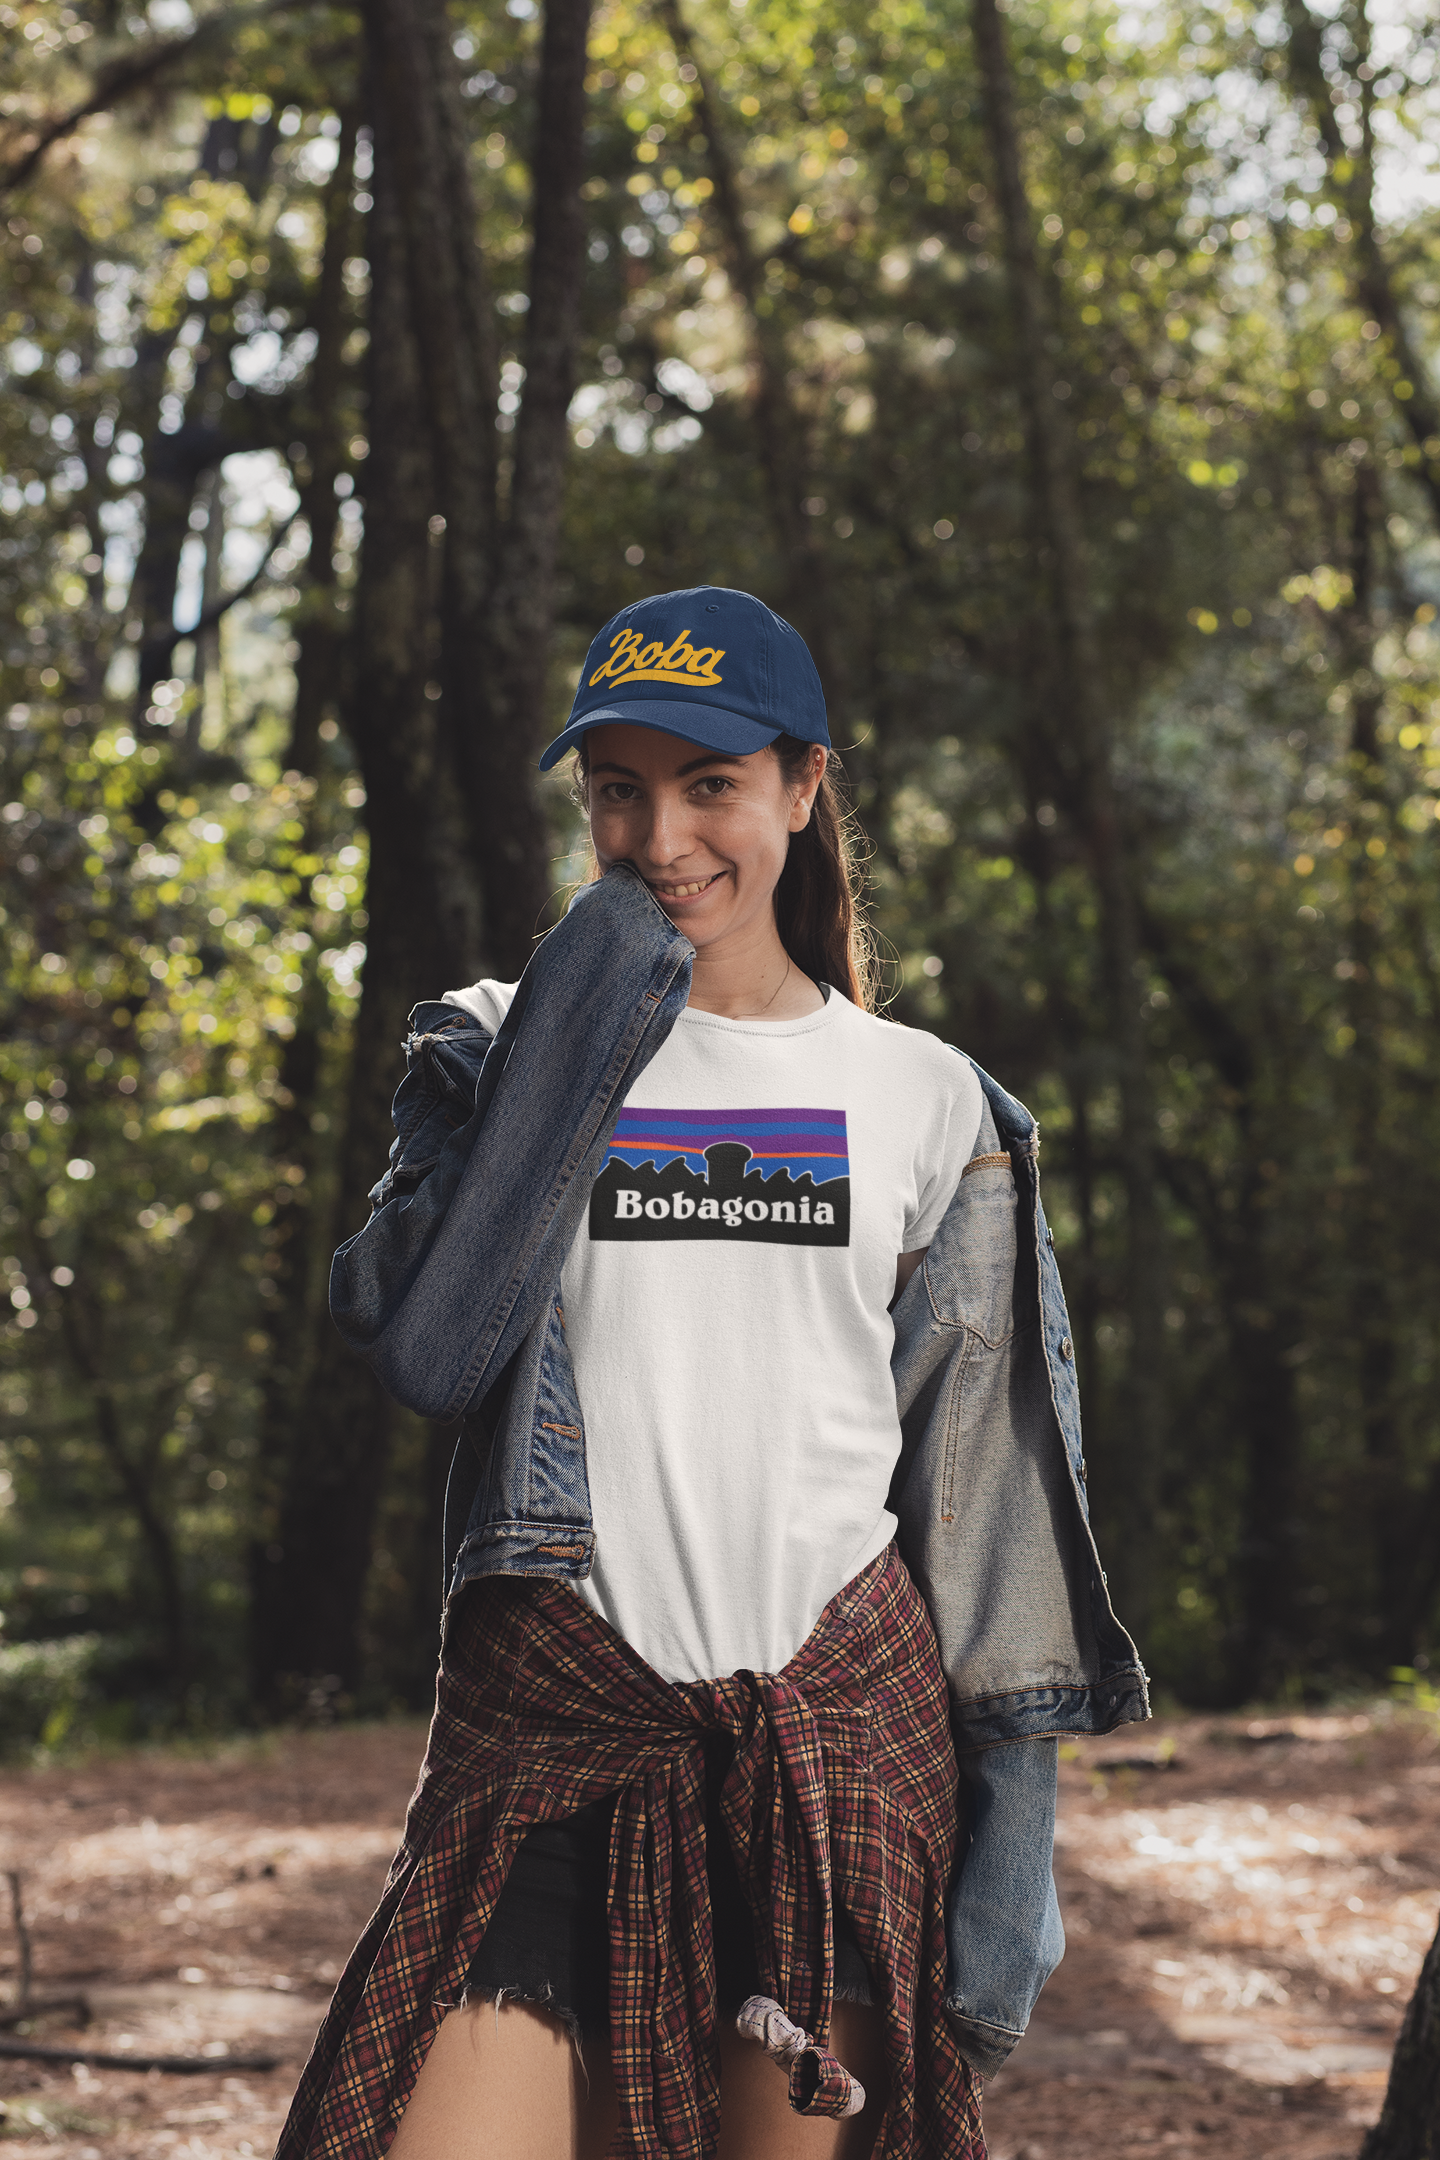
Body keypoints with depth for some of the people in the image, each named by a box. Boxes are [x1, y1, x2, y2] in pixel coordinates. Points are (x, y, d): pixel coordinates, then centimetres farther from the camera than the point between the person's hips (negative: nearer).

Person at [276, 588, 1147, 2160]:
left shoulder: (924, 1101, 9)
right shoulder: (507, 1047, 8)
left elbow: (984, 1478, 8)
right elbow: (418, 1351, -9)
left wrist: (1015, 1789, 1)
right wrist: (566, 1055, -10)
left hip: (842, 1716, 1)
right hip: (556, 1707, 0)